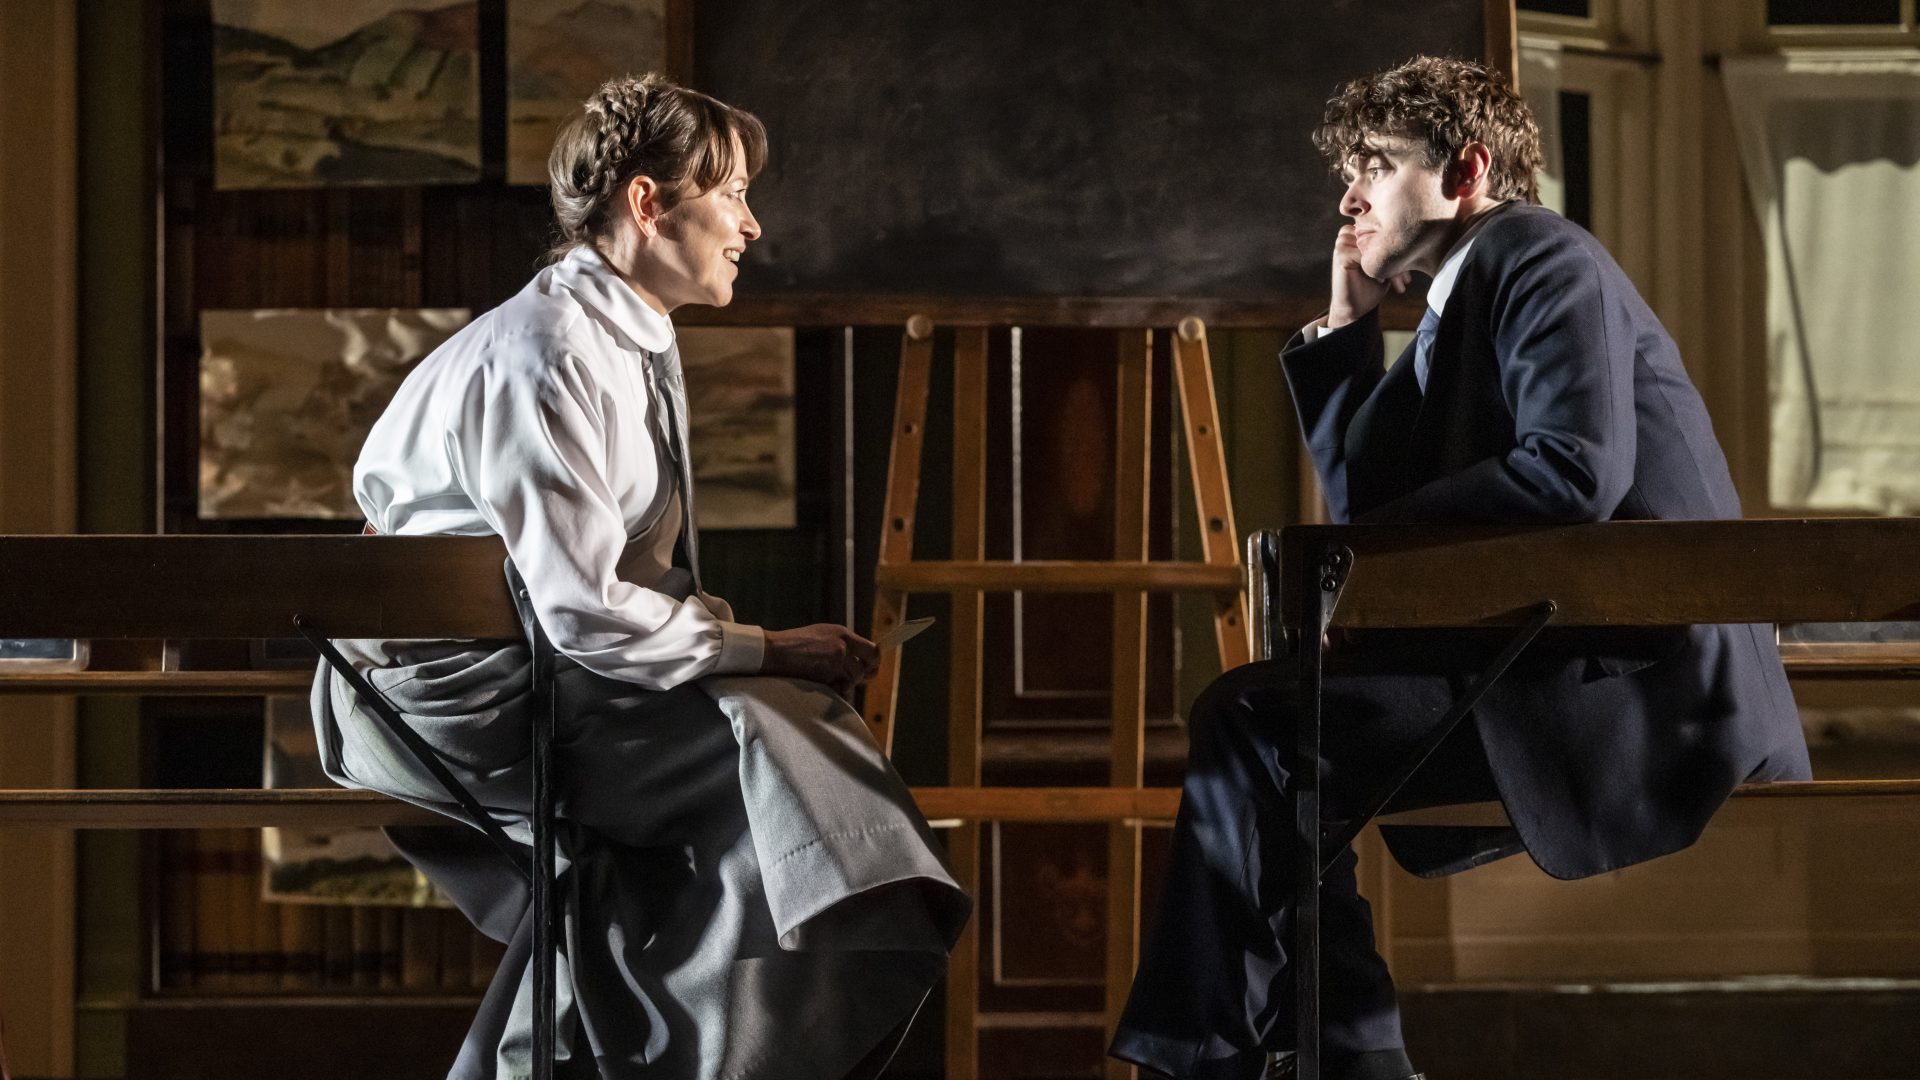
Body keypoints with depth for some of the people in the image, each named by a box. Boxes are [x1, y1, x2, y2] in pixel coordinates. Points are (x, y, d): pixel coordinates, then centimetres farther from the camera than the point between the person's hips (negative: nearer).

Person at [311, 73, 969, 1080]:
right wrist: (765, 650, -17)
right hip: (454, 688, -10)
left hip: (533, 668, 10)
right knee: (764, 734, -18)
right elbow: (582, 611, -24)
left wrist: (717, 626, 2)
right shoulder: (548, 357, -21)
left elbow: (644, 575, 20)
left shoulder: (636, 342, 11)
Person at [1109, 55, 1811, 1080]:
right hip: (1540, 661, 10)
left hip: (1635, 679, -10)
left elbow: (1577, 467, -22)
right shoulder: (1455, 311, 23)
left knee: (1258, 727, -17)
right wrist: (1343, 330, 15)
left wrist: (1377, 543, -14)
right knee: (1243, 712, 9)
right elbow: (1368, 512, 19)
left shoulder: (1544, 258, -5)